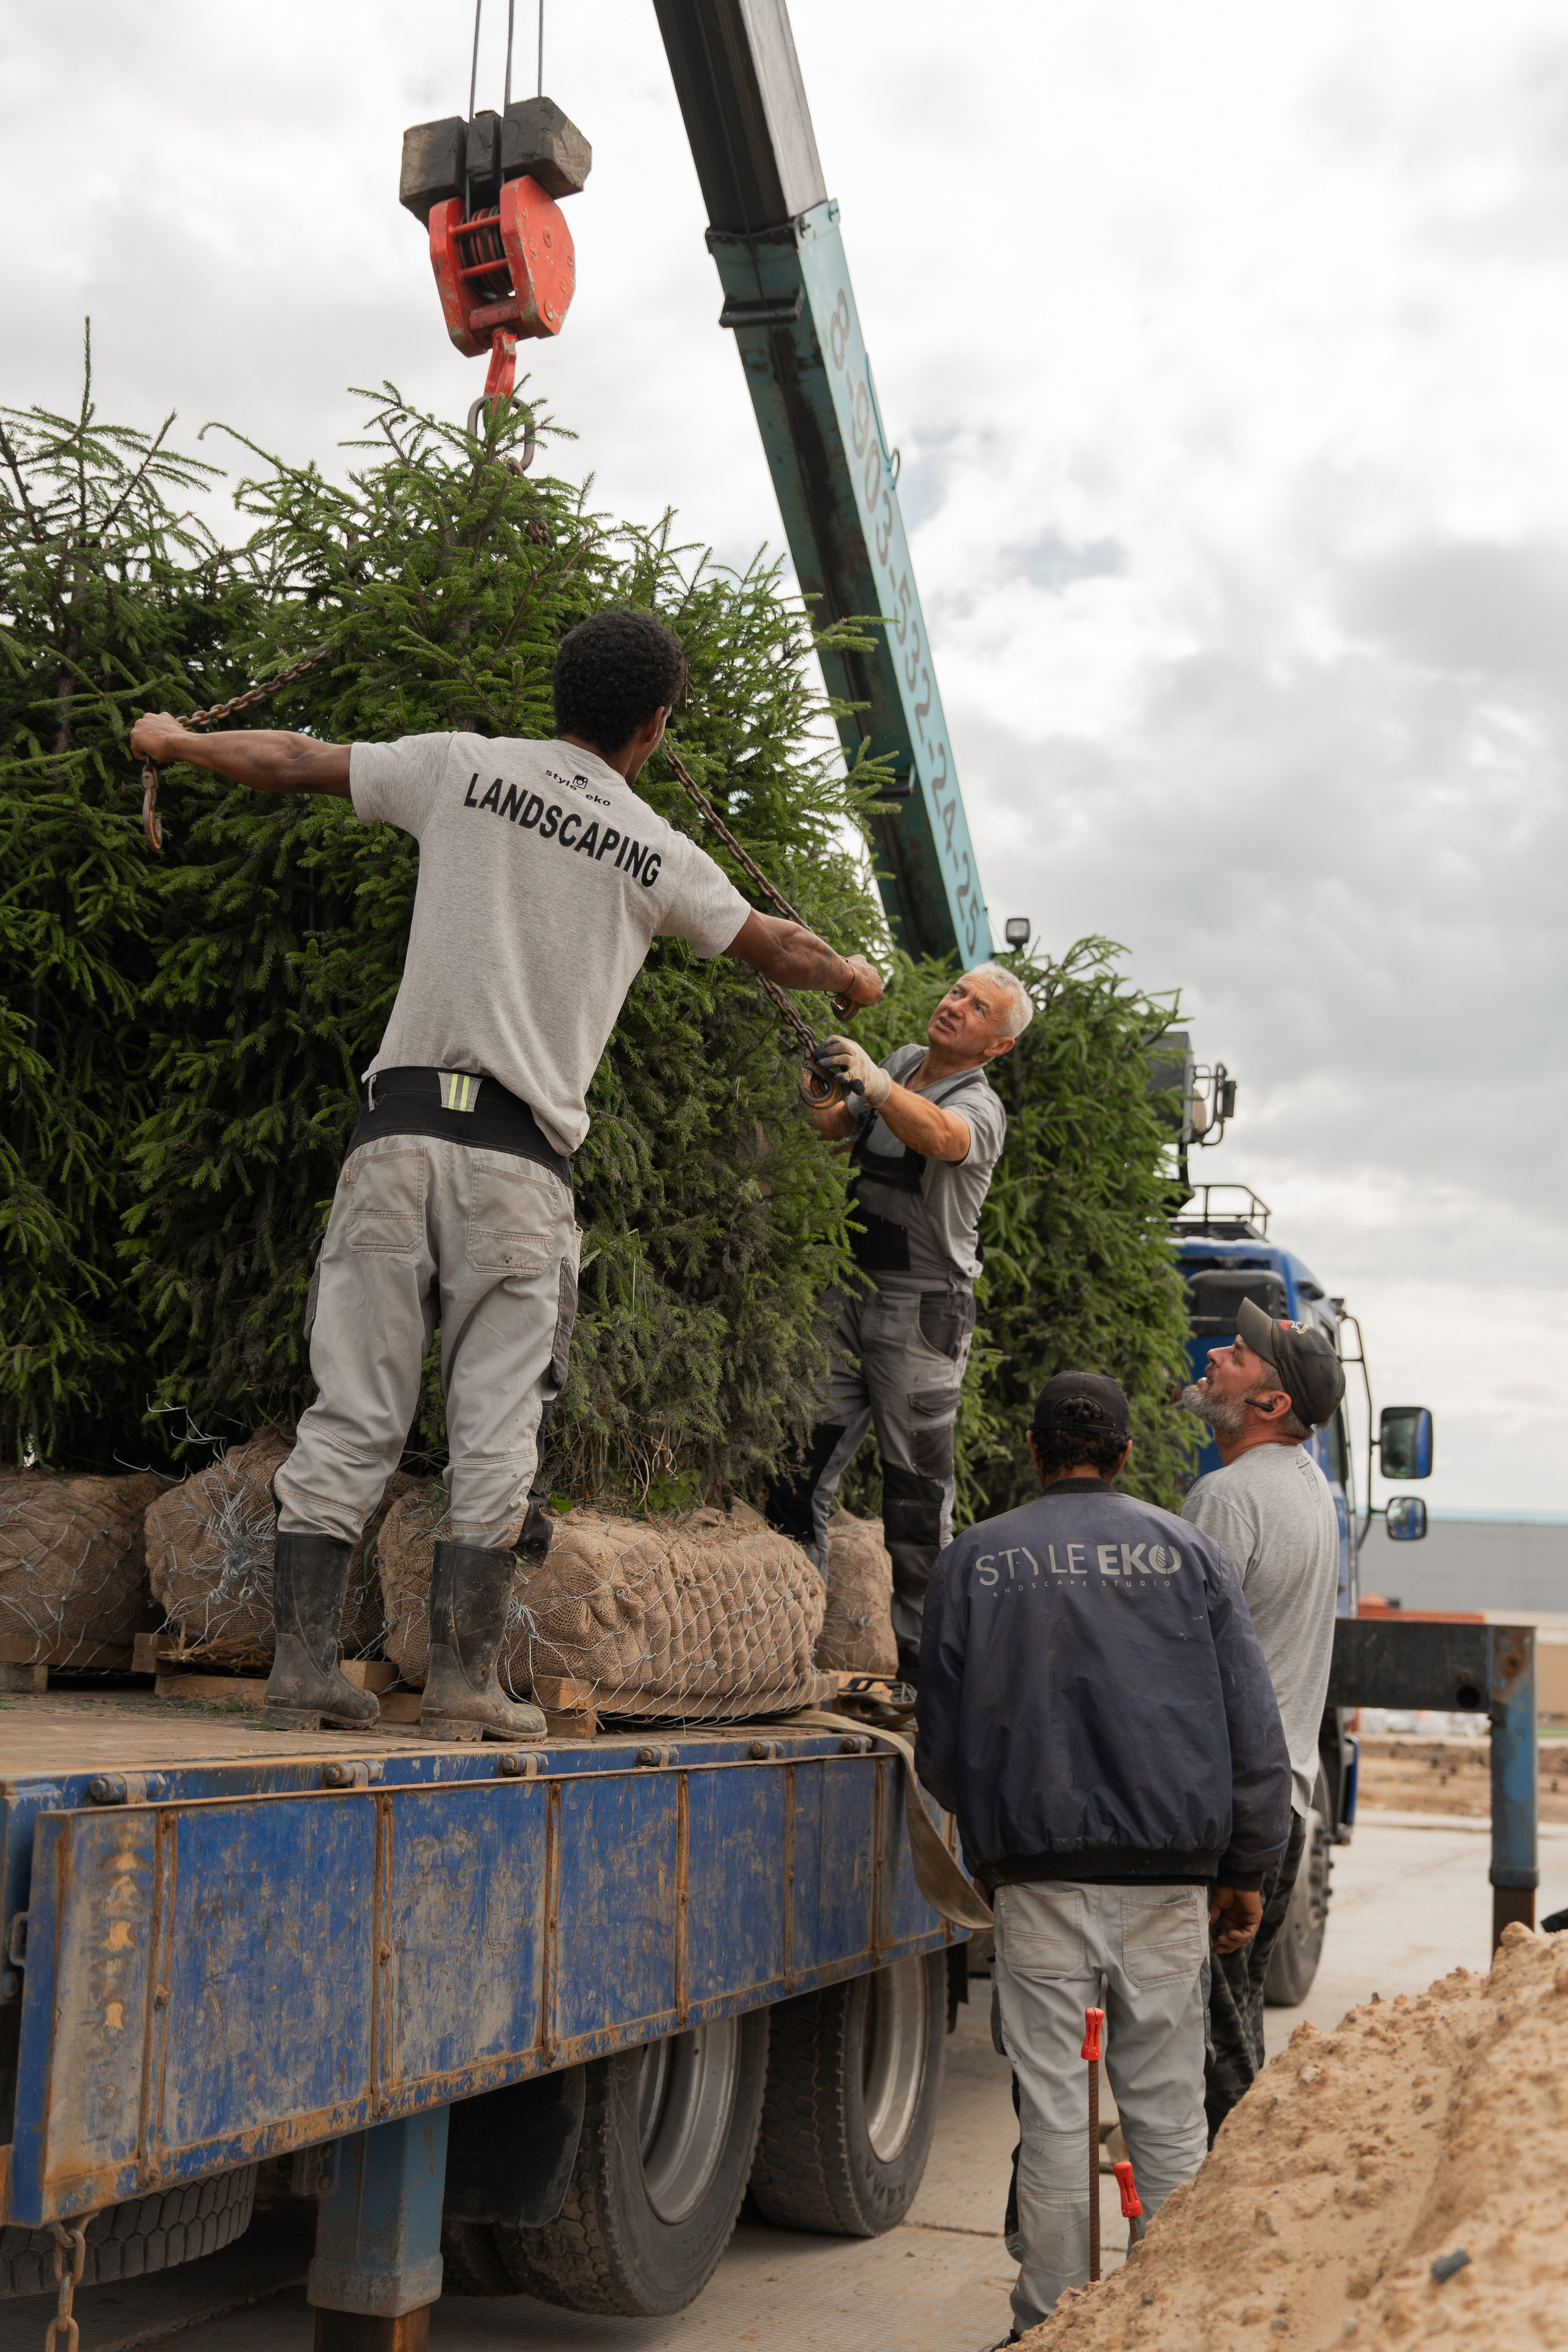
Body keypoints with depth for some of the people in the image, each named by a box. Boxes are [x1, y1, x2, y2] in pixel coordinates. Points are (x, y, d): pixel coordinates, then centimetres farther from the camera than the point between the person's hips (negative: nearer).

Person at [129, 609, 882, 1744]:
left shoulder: (463, 766, 8)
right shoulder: (660, 855, 8)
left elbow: (291, 762, 18)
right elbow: (778, 947, 22)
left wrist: (173, 740, 36)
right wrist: (852, 976, 44)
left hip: (401, 1129, 2)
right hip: (521, 1160, -1)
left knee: (350, 1415, 3)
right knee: (495, 1429, 3)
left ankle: (304, 1665, 6)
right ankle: (466, 1681, 3)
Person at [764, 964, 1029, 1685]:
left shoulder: (980, 1106, -9)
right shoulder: (902, 1065, 12)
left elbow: (940, 1136, -34)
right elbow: (829, 1125, 24)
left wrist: (871, 1079, -48)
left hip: (922, 1312, -6)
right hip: (852, 1298, 6)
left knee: (917, 1491, -1)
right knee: (801, 1462, 1)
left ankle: (920, 1652, 7)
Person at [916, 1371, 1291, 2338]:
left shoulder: (975, 1561, 4)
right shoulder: (1190, 1553, 5)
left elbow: (940, 1748, 8)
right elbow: (1254, 1730, 4)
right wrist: (1246, 1868, 11)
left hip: (1038, 1875, -1)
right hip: (1169, 1874, 1)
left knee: (1052, 2112, 6)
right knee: (1168, 2112, 9)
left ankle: (1054, 2320, 13)